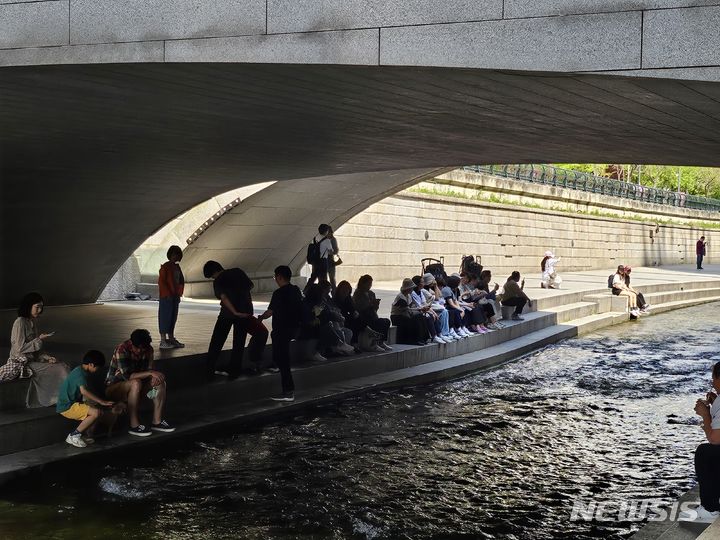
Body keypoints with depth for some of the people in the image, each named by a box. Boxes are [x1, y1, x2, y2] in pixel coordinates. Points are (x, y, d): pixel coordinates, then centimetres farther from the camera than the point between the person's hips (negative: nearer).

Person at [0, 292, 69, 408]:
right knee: (59, 370, -16)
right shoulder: (20, 322, -15)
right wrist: (40, 340, -17)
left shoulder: (33, 322, 12)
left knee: (63, 366, -7)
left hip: (32, 360, 9)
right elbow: (20, 348, -20)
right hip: (21, 363, -9)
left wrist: (47, 357, -3)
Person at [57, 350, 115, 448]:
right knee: (96, 412, -23)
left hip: (72, 403, 10)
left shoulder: (80, 371, 12)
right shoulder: (80, 374, -18)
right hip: (67, 407, -10)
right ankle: (73, 436, -12)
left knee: (99, 411, 6)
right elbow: (84, 391, -33)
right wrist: (101, 401, -30)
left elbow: (83, 393, 17)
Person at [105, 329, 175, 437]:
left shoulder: (148, 350, -3)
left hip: (135, 388, 7)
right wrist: (150, 373, -34)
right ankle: (134, 425, -30)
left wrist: (155, 376, -22)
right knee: (136, 383, -36)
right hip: (113, 388, -7)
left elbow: (148, 369, 2)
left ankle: (157, 422, -7)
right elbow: (127, 376, -31)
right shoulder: (122, 350, -25)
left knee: (160, 382, -12)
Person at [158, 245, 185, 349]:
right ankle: (163, 341, -3)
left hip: (175, 297, 8)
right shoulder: (165, 267, -9)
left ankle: (171, 339, 19)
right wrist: (168, 295, -16)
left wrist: (179, 293, 8)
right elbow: (161, 281, -14)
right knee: (165, 317, -5)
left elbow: (181, 281, 20)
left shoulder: (177, 267, 13)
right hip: (166, 297, -7)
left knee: (173, 318, 12)